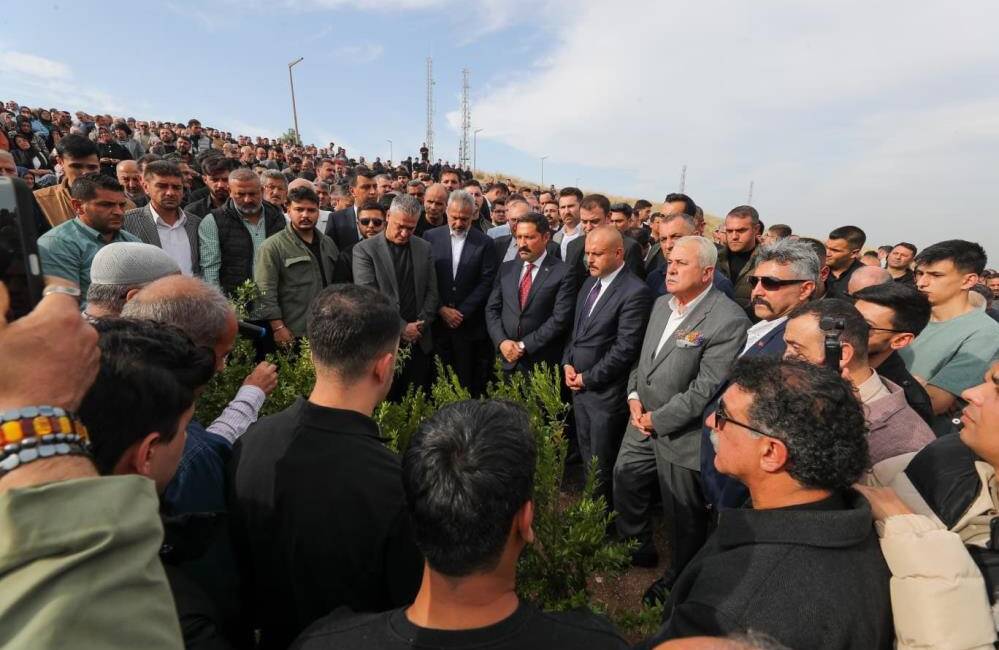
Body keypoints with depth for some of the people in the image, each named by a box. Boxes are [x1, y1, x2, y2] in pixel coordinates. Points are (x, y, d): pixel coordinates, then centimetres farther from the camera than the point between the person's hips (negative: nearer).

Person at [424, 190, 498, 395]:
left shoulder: (485, 243, 1)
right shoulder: (430, 237, 4)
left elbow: (486, 283, -3)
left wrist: (461, 313, -8)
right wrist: (441, 309, -7)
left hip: (470, 326, -1)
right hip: (437, 322, 1)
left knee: (468, 383, 3)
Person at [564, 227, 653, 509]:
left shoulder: (636, 292, -17)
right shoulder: (589, 284, 10)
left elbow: (625, 348, -20)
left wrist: (588, 378, -13)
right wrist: (568, 363, 2)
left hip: (606, 393, -7)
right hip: (579, 387, 7)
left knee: (603, 465, 9)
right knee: (587, 457, 19)